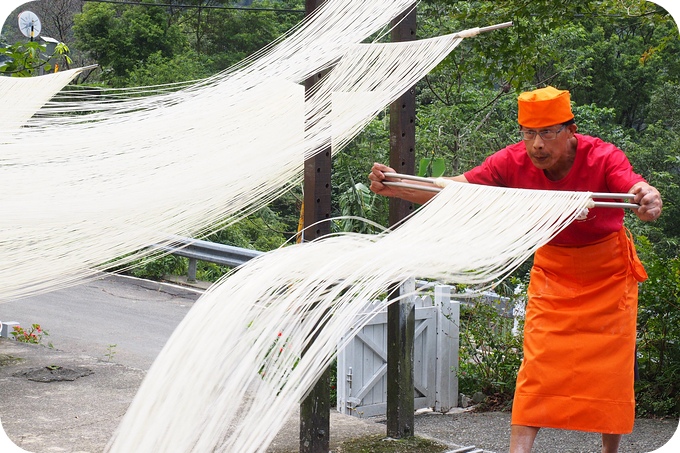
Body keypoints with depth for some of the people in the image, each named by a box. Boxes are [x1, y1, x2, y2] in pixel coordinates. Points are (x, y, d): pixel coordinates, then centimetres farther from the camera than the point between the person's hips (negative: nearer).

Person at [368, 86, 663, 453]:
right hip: (552, 270, 2)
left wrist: (647, 200, -74)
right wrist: (396, 187, -41)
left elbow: (637, 188, -48)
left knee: (611, 367, 1)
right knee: (538, 364, -7)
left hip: (608, 272, -2)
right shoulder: (514, 162, -21)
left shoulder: (603, 158, -29)